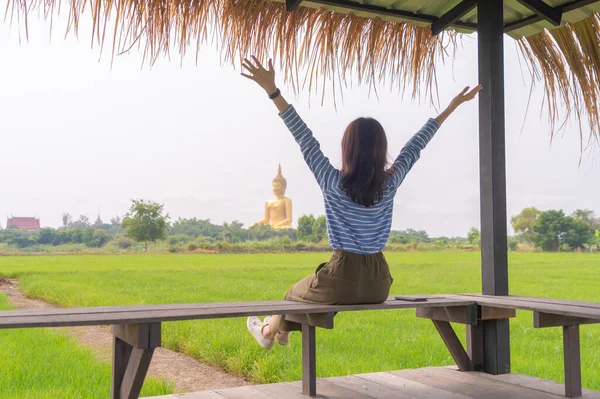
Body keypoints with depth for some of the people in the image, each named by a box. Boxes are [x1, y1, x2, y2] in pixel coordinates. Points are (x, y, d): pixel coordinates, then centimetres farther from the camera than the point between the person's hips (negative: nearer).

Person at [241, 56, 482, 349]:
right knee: (308, 290, 36)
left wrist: (272, 91, -17)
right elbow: (415, 146, 4)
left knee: (297, 292, 29)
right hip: (378, 284, 5)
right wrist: (452, 106, 15)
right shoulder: (390, 184, -6)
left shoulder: (334, 184, -17)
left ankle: (270, 331, 55)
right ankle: (282, 330, 59)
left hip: (342, 280, -5)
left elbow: (305, 140, -18)